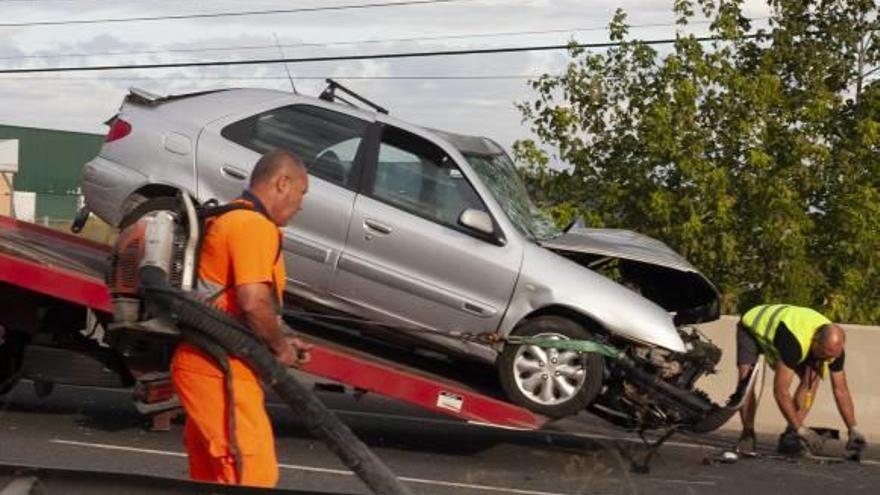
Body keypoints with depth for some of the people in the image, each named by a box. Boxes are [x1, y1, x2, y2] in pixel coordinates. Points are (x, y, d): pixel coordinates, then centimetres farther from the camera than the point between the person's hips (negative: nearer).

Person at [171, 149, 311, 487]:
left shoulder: (228, 219, 19)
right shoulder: (255, 225, -13)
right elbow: (253, 302, -25)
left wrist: (280, 343, 17)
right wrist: (281, 346, -8)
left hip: (204, 364, 11)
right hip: (220, 369, -11)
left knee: (211, 477, 17)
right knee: (253, 474, -12)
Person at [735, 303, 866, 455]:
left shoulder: (833, 347, -25)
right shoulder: (795, 343, -46)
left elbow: (841, 390, -14)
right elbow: (780, 391, -44)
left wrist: (853, 430, -18)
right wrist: (800, 429, -41)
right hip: (752, 326, -6)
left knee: (812, 377, -16)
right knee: (747, 377, -29)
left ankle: (789, 436, -12)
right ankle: (748, 434, -13)